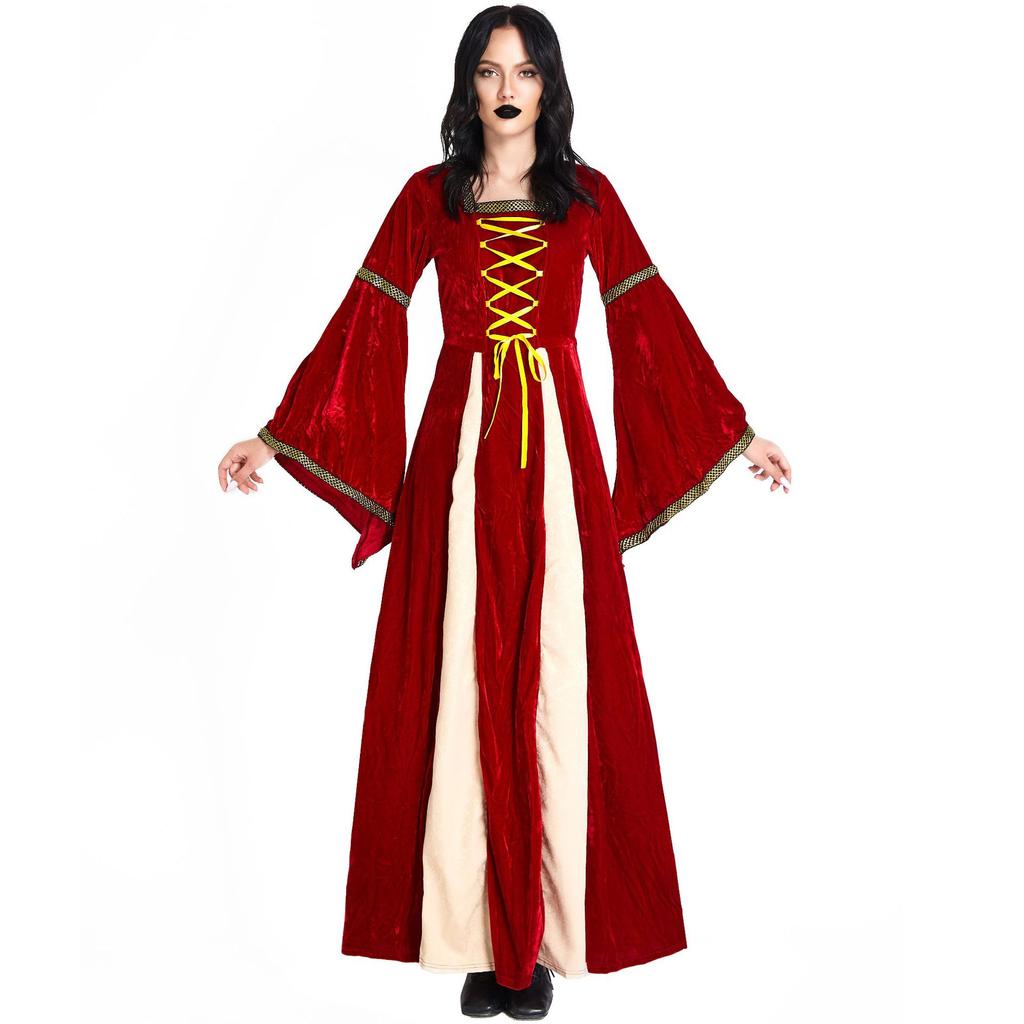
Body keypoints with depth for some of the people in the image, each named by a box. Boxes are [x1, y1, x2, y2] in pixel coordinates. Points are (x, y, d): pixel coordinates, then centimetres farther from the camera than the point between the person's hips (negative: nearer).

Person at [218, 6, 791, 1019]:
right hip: (460, 449, 0)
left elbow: (655, 322, 8)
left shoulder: (587, 195, 8)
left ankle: (543, 930, 13)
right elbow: (361, 323, 5)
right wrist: (276, 434, 2)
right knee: (458, 681, 0)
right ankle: (476, 928, 12)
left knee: (556, 679, 0)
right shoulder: (428, 196, 8)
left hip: (554, 450, 0)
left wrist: (737, 432, 6)